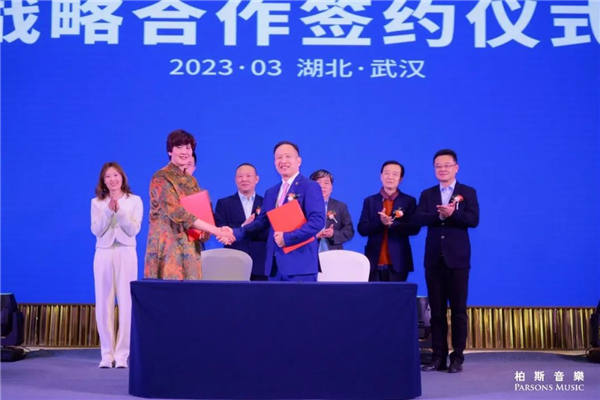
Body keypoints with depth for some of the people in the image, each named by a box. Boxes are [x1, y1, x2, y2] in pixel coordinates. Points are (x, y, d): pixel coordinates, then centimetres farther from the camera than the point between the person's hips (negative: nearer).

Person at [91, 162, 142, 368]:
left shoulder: (134, 201, 6)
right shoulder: (97, 203, 10)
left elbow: (134, 229, -4)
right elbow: (96, 230, -1)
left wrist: (119, 210, -15)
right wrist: (109, 210, -13)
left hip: (126, 253, -1)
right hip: (104, 254, 2)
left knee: (126, 303, -5)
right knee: (104, 304, 0)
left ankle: (122, 353, 2)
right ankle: (107, 353, 8)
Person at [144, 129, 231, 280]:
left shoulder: (191, 181, 15)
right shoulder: (161, 178, -7)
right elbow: (176, 213, -18)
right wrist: (215, 230, -23)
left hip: (190, 245, 6)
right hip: (168, 244, -6)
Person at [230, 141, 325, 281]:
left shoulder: (310, 187, -4)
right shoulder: (271, 192, 19)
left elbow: (317, 221, -14)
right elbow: (262, 221, 18)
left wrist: (287, 237, -18)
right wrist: (236, 233, 3)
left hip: (300, 263, -7)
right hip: (275, 264, 7)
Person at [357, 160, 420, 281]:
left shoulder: (409, 201, 6)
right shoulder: (370, 201, 10)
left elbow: (415, 228, -5)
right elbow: (361, 229, 1)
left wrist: (392, 223, -20)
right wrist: (380, 222, -17)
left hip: (397, 263, -1)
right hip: (374, 263, 1)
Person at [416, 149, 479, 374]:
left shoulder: (468, 192, 5)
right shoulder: (427, 194, 11)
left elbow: (474, 219, -9)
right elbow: (419, 218, -5)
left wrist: (452, 213, -25)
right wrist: (439, 214, -21)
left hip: (457, 258, -2)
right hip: (433, 259, 3)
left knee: (458, 309, 1)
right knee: (436, 310, 6)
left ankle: (457, 357, 9)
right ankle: (438, 357, 12)